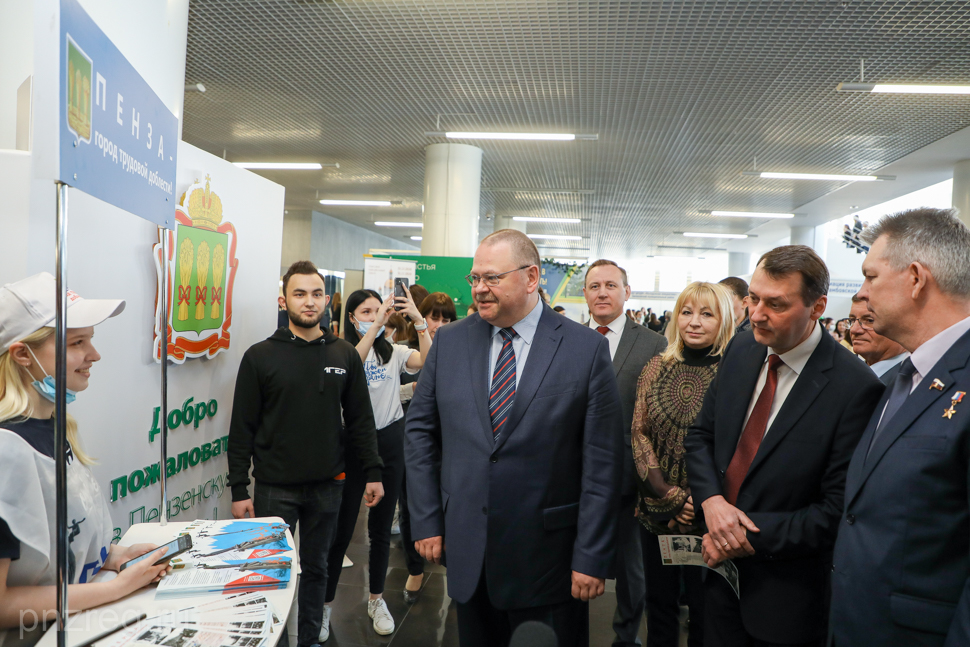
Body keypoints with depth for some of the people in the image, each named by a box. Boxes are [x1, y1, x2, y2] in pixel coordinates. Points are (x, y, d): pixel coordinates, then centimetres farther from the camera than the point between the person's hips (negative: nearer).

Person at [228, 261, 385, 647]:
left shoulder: (345, 355, 3)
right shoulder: (260, 356, -4)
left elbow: (360, 419, 7)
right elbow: (242, 428, -3)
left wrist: (372, 472, 3)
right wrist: (238, 489, -5)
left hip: (327, 485, 2)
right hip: (275, 486, -2)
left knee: (316, 566, 15)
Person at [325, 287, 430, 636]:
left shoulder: (393, 352, 4)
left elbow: (428, 361, -14)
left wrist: (418, 319, -23)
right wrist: (376, 326, -34)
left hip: (390, 441, 4)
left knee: (381, 528, 15)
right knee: (341, 529, 4)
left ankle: (377, 599, 32)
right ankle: (325, 602, 21)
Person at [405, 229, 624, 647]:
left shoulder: (587, 349, -8)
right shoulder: (450, 341, 2)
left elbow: (602, 461, -9)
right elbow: (420, 430, 6)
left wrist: (592, 557, -9)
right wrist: (426, 521, 2)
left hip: (547, 558, -3)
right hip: (466, 553, 3)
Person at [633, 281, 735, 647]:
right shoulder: (656, 370, 3)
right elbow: (639, 434, 0)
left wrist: (701, 502, -16)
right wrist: (669, 496, -10)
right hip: (657, 510, 3)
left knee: (705, 611, 12)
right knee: (659, 604, 18)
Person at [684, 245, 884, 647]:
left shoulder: (855, 388, -21)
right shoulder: (741, 351, -2)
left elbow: (837, 508, -18)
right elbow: (700, 434, 4)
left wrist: (753, 537, -18)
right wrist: (711, 501, -13)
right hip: (721, 563, 5)